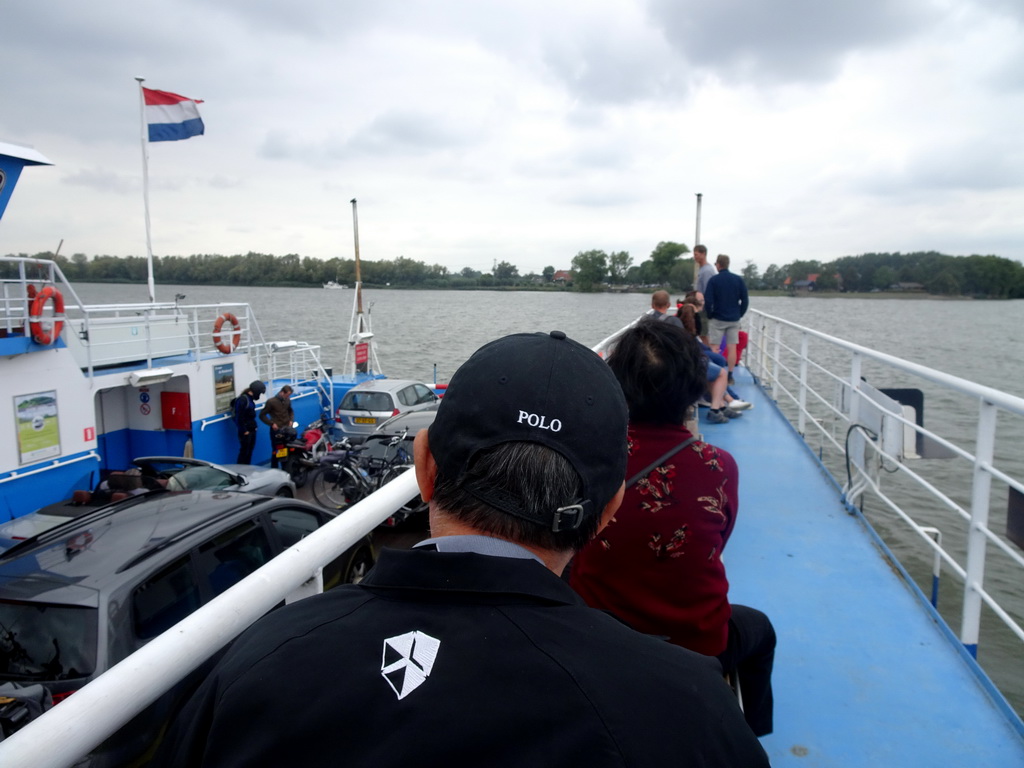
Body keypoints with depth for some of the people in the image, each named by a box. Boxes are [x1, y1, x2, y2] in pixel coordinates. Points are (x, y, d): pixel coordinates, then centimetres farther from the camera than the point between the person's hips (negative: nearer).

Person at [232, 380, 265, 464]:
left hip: (252, 429, 9)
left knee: (250, 450, 14)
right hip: (245, 430, -9)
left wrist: (254, 426, 9)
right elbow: (239, 417, -19)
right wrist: (244, 431, -16)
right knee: (244, 451, -2)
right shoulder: (242, 399, -19)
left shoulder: (250, 398, 8)